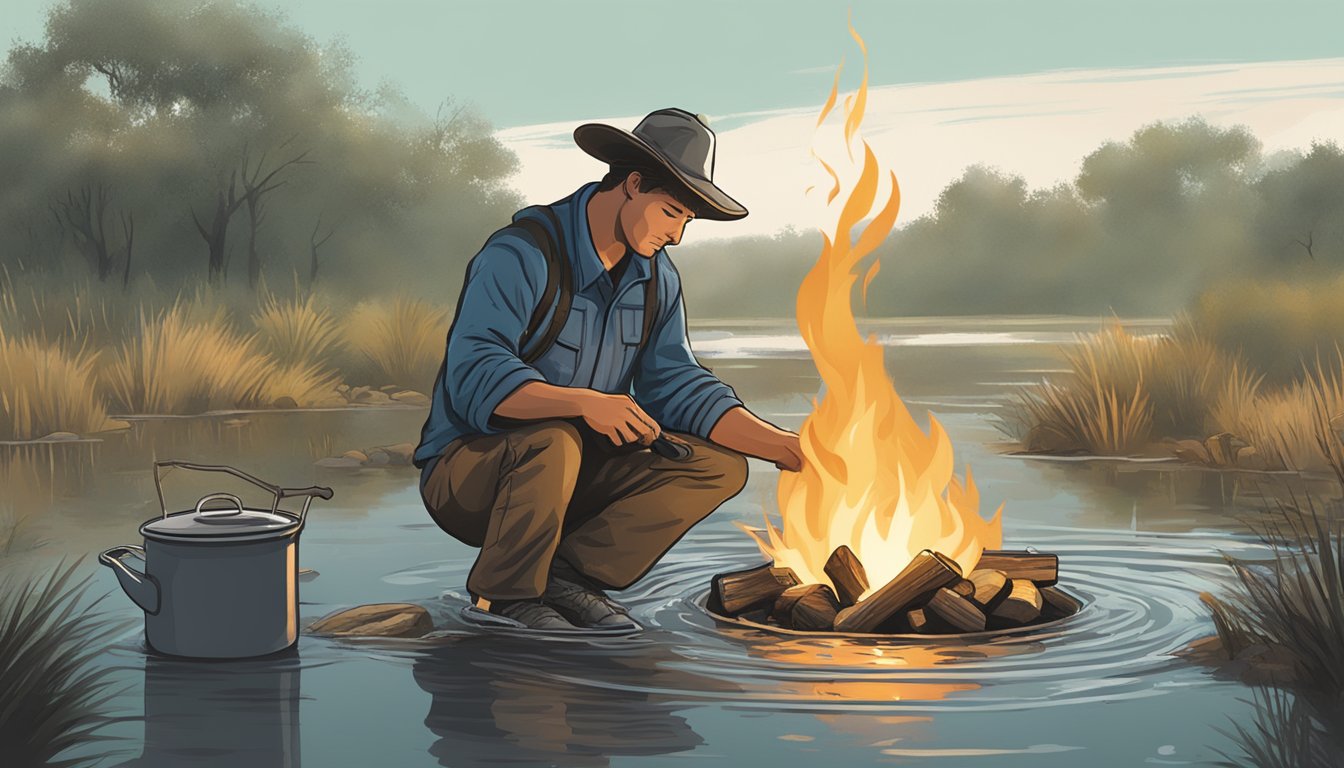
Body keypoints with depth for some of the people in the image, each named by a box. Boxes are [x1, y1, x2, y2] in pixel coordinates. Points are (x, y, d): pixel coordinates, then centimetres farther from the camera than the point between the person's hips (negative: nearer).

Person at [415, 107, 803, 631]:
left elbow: (677, 387, -1)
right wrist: (585, 401, -45)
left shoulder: (657, 278, 6)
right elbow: (475, 377, -31)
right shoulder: (522, 255, -19)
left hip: (573, 472, 7)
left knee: (720, 467, -8)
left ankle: (568, 571, -9)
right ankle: (503, 592, -15)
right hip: (466, 470, -7)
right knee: (553, 443, -39)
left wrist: (787, 448, -13)